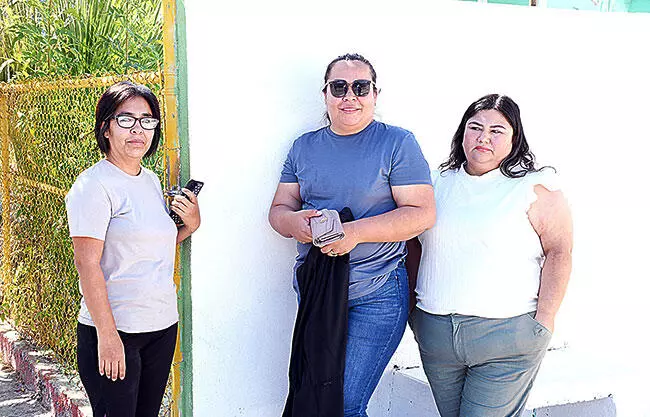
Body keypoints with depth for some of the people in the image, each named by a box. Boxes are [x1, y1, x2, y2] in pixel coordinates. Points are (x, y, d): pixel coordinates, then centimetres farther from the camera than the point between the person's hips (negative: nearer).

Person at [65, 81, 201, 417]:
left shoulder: (151, 180, 11)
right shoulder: (94, 185, -13)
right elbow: (87, 264, -18)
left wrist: (190, 225, 2)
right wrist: (107, 335, -21)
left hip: (162, 325, 8)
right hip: (114, 330, -7)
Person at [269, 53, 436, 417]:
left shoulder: (398, 143, -3)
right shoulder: (304, 147, 11)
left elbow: (422, 214, -10)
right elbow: (279, 208, 12)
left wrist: (356, 231, -21)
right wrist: (293, 222, -13)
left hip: (375, 295, -5)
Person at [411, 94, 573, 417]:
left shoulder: (534, 187, -3)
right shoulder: (438, 182, 11)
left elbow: (559, 253, -6)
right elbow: (415, 246, 17)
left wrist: (543, 322, -12)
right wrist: (415, 308, 13)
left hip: (506, 338, -4)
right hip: (435, 335, 5)